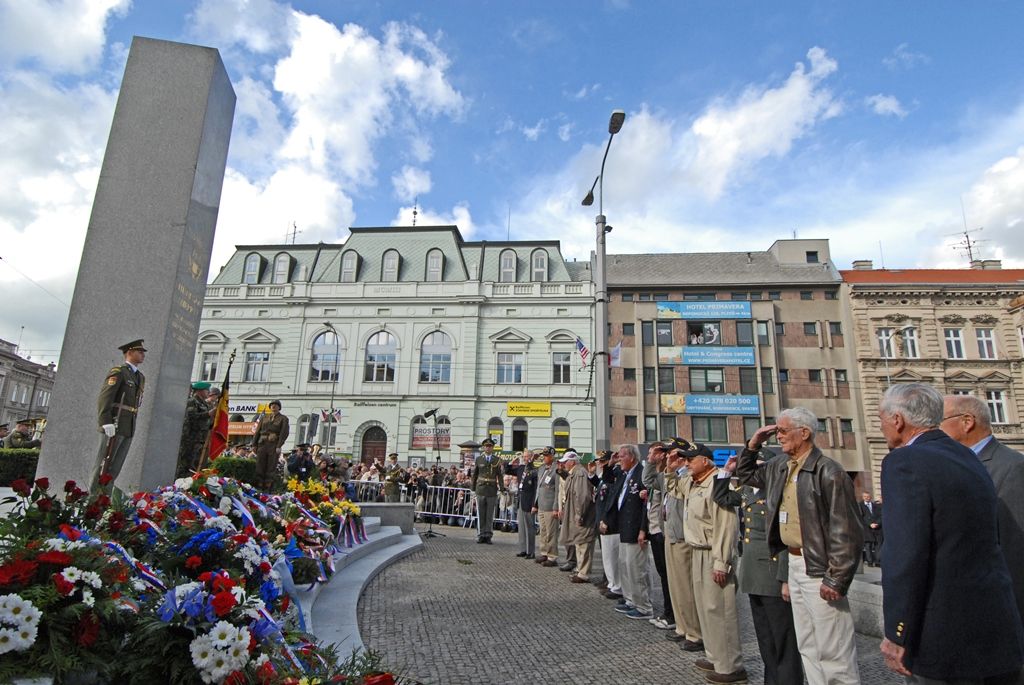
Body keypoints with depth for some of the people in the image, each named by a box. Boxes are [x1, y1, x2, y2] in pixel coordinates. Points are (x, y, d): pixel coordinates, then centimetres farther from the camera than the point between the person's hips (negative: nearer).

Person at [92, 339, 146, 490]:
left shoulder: (141, 377, 19)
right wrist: (106, 422, -21)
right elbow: (104, 397, -14)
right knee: (103, 466, -2)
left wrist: (132, 427, 14)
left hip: (129, 430, 7)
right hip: (114, 427, -7)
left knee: (115, 467, 8)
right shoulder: (118, 372, -4)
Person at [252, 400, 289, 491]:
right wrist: (254, 444, 7)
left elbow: (284, 433, -4)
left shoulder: (283, 419, 5)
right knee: (260, 466, 1)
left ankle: (267, 488, 0)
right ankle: (259, 488, 6)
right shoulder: (264, 417, 17)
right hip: (262, 444, 3)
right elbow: (257, 431, 15)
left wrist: (279, 446, -14)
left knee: (271, 468, -3)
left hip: (274, 445, -3)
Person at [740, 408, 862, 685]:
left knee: (833, 652, 0)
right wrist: (753, 445, 9)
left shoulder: (828, 472, -16)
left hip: (818, 568, -8)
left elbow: (846, 532, -17)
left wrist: (836, 580, -18)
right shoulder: (779, 468, 8)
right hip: (794, 563, 8)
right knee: (808, 648, 17)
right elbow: (746, 475, 25)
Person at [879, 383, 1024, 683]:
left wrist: (896, 637, -15)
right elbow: (987, 539, 13)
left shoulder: (905, 462, -17)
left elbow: (905, 555, -21)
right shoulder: (969, 457, 9)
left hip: (946, 638, -8)